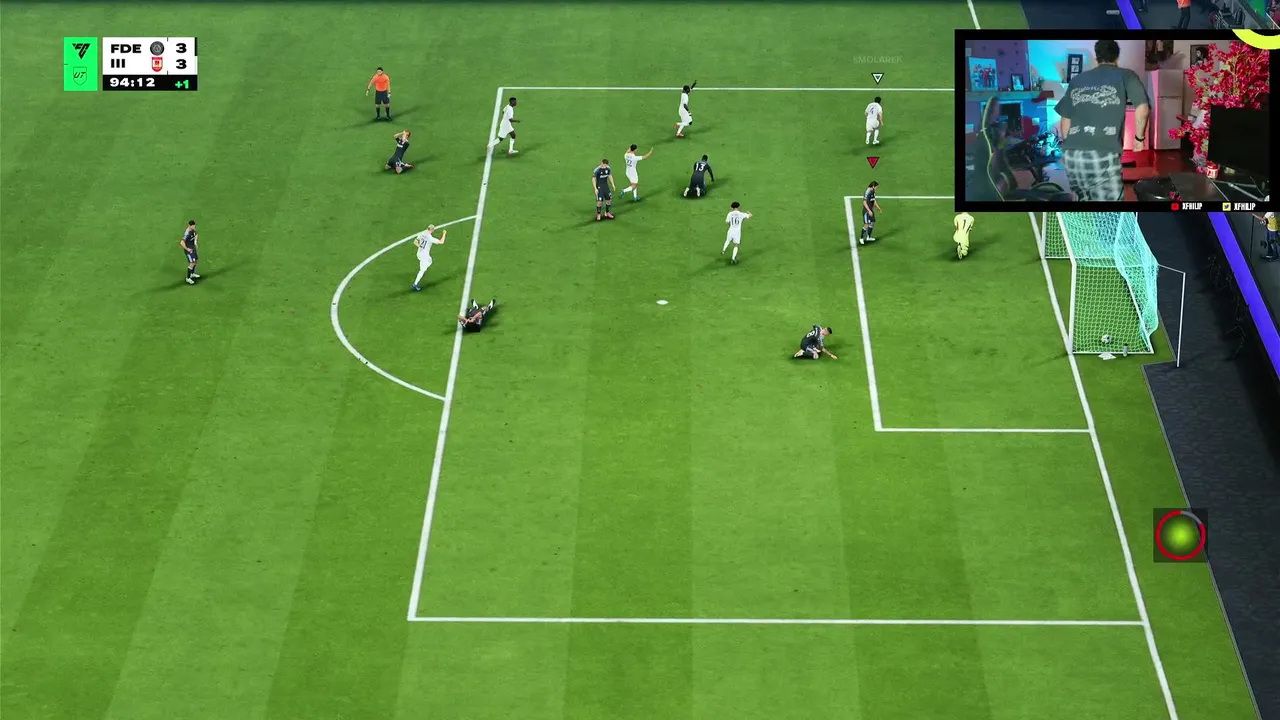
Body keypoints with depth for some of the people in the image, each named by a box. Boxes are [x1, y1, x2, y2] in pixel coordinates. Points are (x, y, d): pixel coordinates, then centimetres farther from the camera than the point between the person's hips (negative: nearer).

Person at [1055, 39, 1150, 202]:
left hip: (1071, 157, 5)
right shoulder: (1126, 76, 10)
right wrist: (1139, 137, 13)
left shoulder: (1077, 80, 21)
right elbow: (1142, 109, -3)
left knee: (1085, 200, 23)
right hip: (1103, 156, -5)